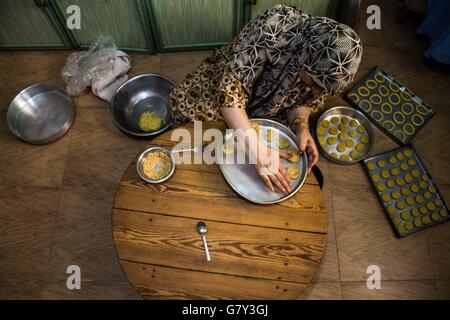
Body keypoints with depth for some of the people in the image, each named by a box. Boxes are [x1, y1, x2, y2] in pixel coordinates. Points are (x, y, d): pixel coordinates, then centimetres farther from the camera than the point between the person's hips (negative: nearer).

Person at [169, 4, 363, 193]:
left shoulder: (329, 68, -20)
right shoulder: (274, 28, -36)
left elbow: (304, 100, -3)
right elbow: (229, 88, -39)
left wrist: (301, 126, -25)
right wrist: (258, 149, -45)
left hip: (267, 113, 3)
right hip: (230, 83, -2)